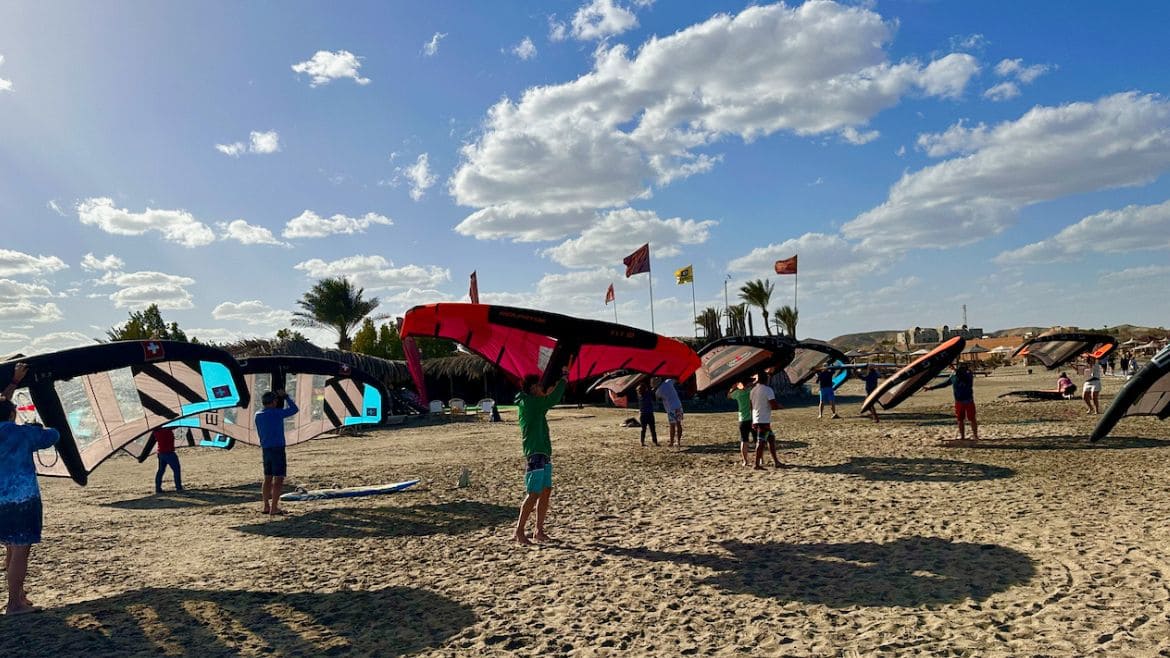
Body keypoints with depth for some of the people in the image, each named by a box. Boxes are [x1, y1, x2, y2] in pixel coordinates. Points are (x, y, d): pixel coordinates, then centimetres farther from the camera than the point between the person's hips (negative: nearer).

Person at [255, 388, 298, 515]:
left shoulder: (258, 415, 7)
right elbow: (294, 409, 1)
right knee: (279, 479, -3)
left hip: (265, 449, 7)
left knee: (268, 478, 14)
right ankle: (274, 508, -6)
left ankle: (266, 506, 19)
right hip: (277, 449, -7)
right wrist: (286, 396, 10)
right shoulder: (277, 413, -13)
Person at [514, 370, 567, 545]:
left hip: (544, 454, 10)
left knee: (546, 492, 9)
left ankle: (539, 531, 16)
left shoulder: (535, 403, 16)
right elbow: (552, 400, -18)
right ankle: (519, 532, -2)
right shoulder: (527, 403, -13)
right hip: (535, 454, -10)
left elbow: (550, 400, 25)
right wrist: (564, 380, -6)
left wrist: (561, 380, 14)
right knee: (533, 494, -9)